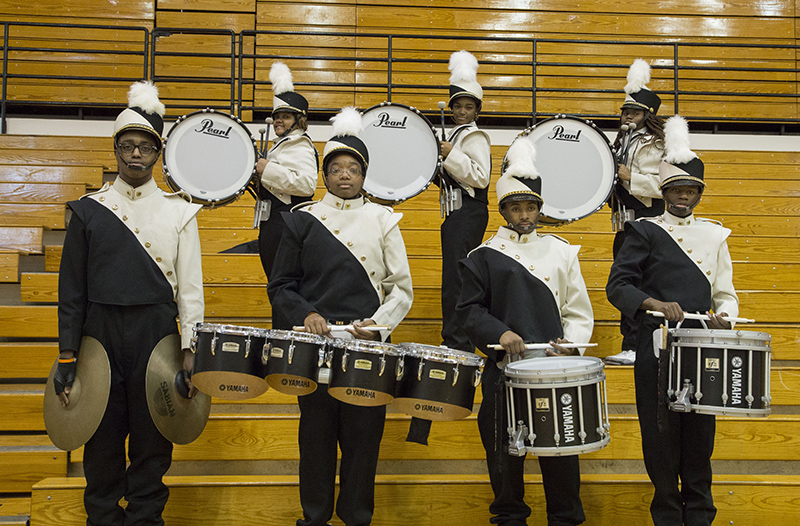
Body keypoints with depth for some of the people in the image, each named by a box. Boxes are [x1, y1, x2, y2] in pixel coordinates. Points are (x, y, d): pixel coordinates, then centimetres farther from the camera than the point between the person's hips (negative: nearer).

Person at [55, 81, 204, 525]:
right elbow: (72, 288, 5)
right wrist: (67, 356, 0)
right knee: (102, 438, 9)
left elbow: (190, 285, 1)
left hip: (156, 333, 0)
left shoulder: (178, 211, 3)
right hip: (99, 334, 1)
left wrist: (190, 349, -6)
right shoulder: (89, 210, 5)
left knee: (152, 440, 8)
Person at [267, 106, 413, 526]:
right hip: (315, 344, 0)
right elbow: (280, 286, 7)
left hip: (368, 347, 0)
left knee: (363, 436, 4)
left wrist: (378, 323, -9)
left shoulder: (383, 220, 8)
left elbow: (402, 288, 6)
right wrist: (305, 314, -11)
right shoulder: (302, 220, 8)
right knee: (316, 435, 7)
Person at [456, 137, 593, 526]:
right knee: (505, 453, 6)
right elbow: (469, 309, 1)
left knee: (560, 448, 4)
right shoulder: (484, 256, 7)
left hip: (555, 369, 1)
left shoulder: (560, 251, 12)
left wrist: (569, 342, -6)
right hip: (504, 370, -1)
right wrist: (499, 333, -15)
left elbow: (579, 312, 12)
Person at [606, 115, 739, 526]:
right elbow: (617, 285, -5)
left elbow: (726, 294, 17)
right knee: (661, 434, 1)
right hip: (657, 349, -2)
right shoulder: (643, 232, 5)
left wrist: (722, 315, -6)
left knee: (699, 433, 6)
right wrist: (656, 304, -21)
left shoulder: (714, 235, 15)